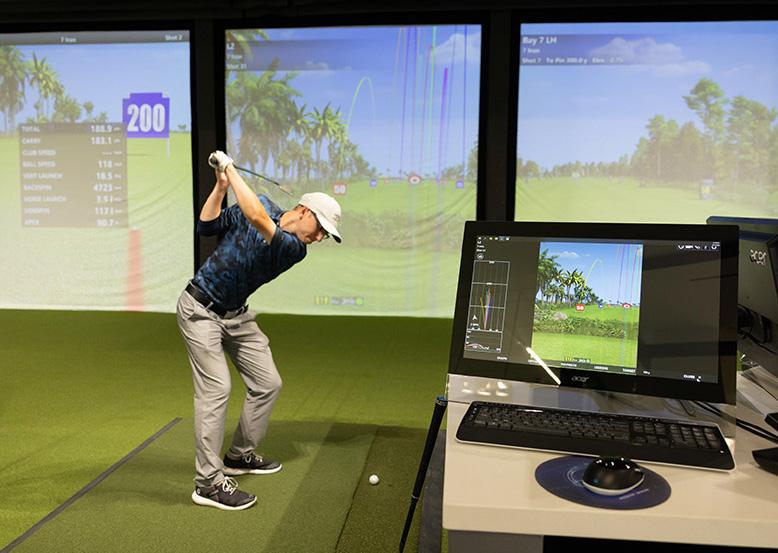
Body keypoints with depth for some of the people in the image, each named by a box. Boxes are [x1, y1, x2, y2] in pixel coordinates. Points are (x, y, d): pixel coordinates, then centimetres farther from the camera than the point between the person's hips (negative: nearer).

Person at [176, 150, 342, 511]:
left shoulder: (295, 250, -11)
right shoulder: (259, 204, -9)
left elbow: (258, 219, -30)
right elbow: (206, 227, -5)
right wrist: (221, 185, -15)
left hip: (236, 315, 5)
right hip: (200, 309, -4)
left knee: (267, 383, 6)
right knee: (216, 387, -15)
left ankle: (239, 456, 25)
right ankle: (208, 482, -9)